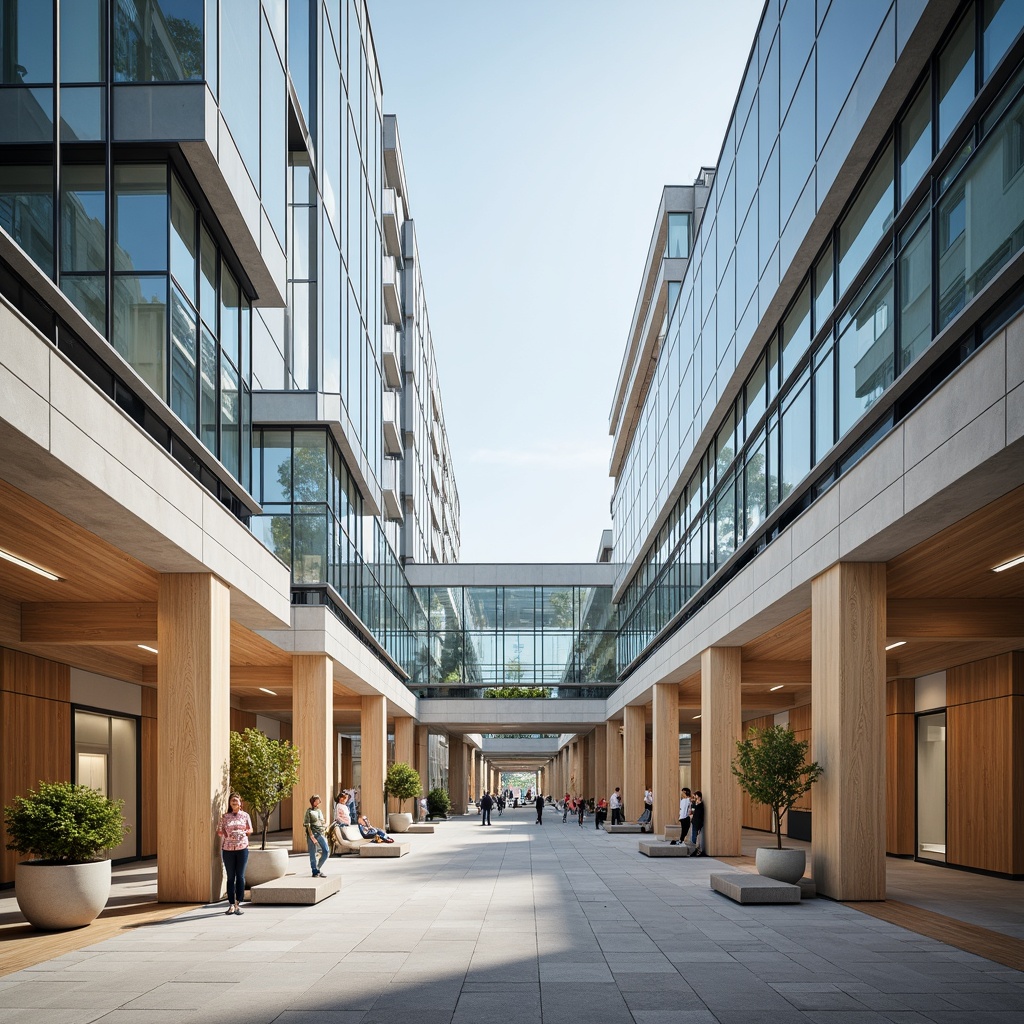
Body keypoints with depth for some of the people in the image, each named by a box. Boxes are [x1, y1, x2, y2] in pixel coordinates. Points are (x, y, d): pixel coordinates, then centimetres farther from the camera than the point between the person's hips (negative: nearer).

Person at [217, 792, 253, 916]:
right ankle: (231, 904, 7)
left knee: (240, 876, -2)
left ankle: (238, 904, 2)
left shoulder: (245, 815, 8)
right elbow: (219, 831, 7)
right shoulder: (224, 816, 7)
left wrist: (243, 832, -6)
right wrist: (226, 834, -13)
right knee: (230, 877, 3)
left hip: (242, 848, 0)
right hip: (228, 849, 0)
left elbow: (250, 830, 13)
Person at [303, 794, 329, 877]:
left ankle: (319, 868, 10)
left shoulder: (320, 811, 18)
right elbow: (307, 825, -8)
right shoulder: (309, 812, -1)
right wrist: (311, 836, -16)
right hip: (312, 834, -6)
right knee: (312, 854, 0)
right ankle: (315, 872, 8)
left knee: (326, 851, -6)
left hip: (321, 834, 6)